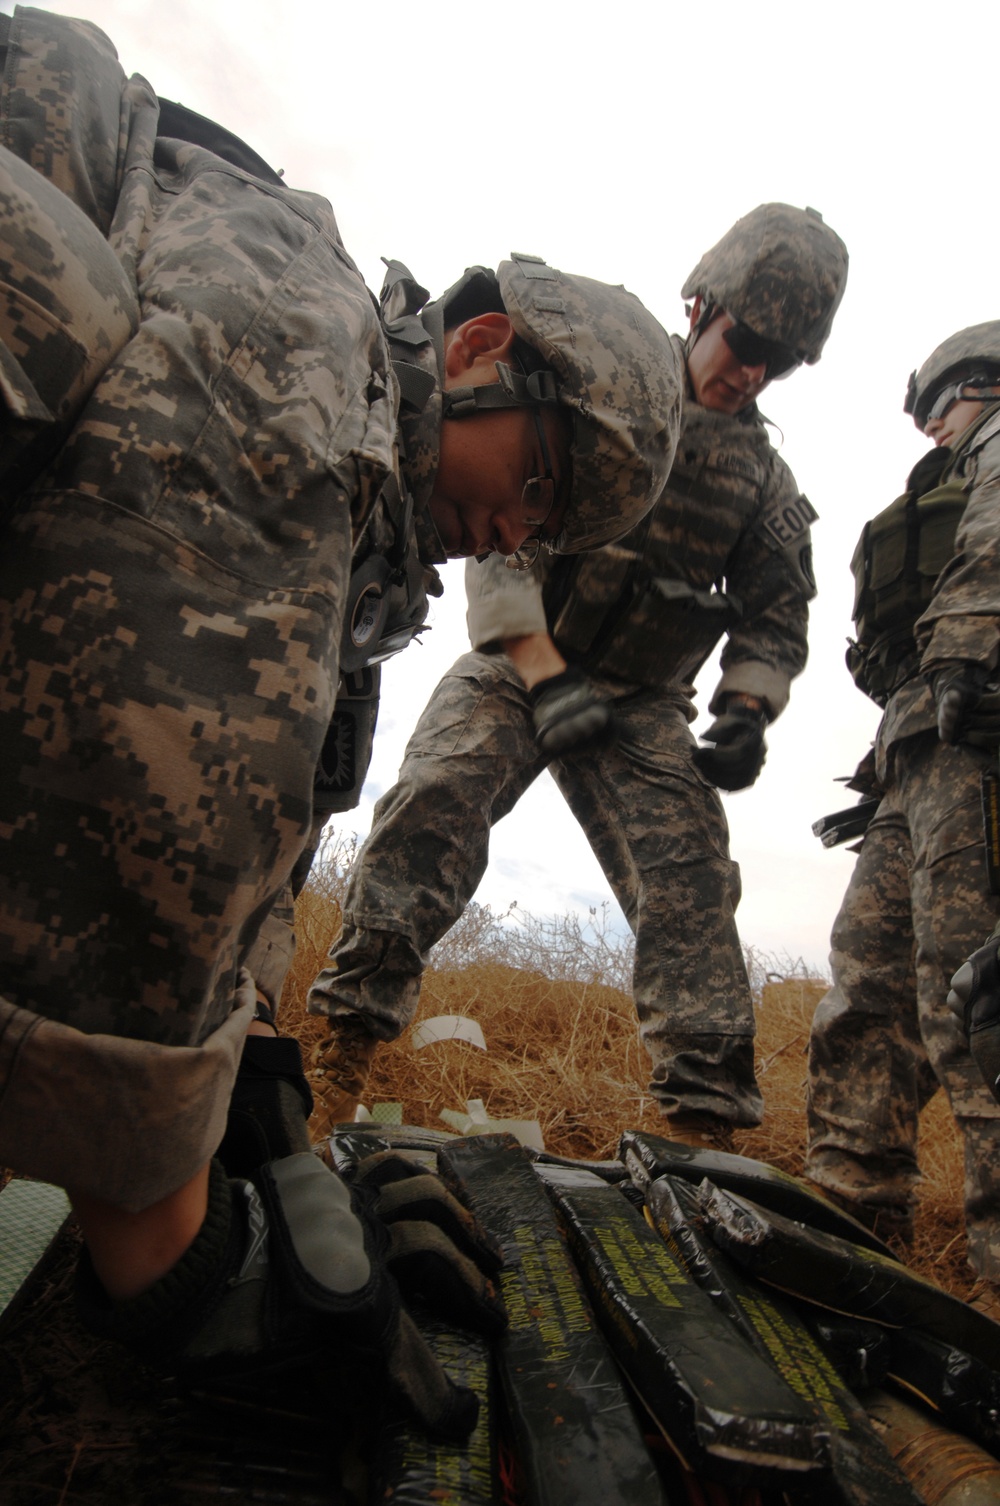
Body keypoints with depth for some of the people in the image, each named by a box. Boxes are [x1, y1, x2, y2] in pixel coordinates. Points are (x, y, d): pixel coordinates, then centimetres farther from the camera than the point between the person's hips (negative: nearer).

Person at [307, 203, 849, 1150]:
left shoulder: (765, 478, 12)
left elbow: (775, 617, 14)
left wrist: (745, 712, -8)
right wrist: (544, 673, -20)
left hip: (642, 701, 4)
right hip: (516, 663, -3)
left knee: (690, 882, -11)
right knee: (432, 806, -26)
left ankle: (705, 1122, -6)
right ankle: (342, 1051, -21)